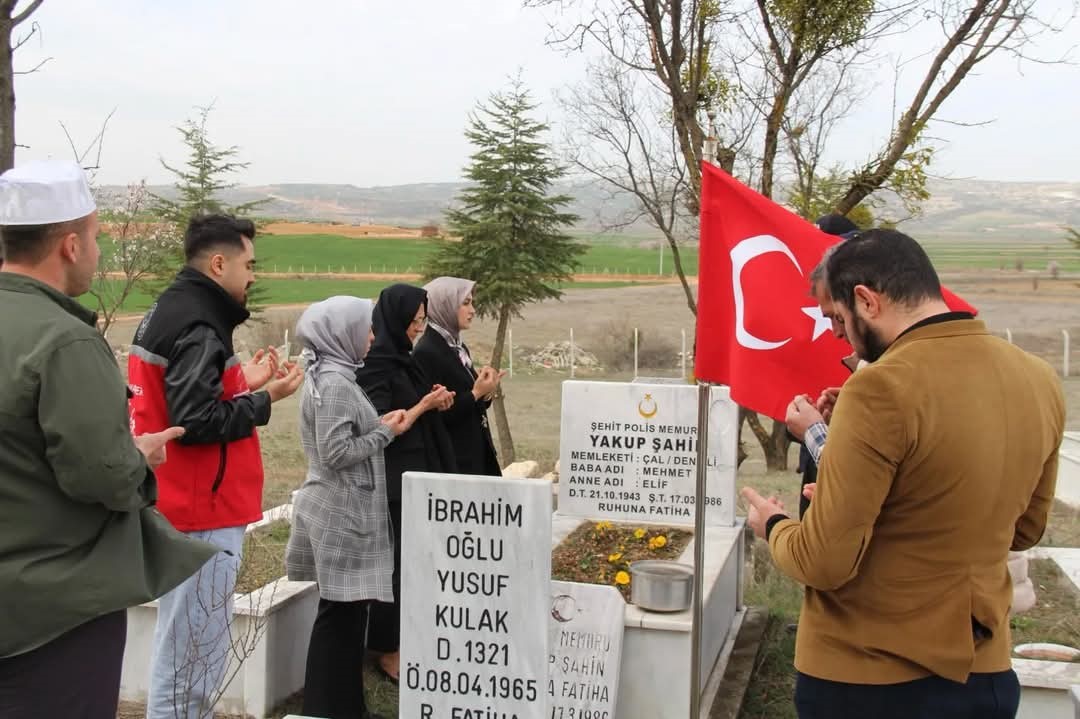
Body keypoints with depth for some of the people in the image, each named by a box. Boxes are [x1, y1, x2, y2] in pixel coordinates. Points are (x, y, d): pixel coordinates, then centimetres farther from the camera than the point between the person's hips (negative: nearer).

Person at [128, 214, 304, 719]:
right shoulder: (199, 328, -18)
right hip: (201, 512, -10)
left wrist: (243, 382, 11)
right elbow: (196, 424, -24)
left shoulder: (168, 312, 13)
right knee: (193, 660, -1)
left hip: (183, 506, 10)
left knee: (183, 653, 18)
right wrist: (264, 398, -13)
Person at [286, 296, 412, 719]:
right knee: (342, 611, -2)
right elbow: (336, 452, -22)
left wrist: (379, 425, 7)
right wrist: (386, 432, -12)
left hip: (340, 509, 10)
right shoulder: (335, 383, -18)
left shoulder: (331, 376, 13)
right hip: (342, 513, -10)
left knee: (344, 610, 14)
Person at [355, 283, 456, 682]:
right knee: (397, 563, -1)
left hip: (417, 474, 9)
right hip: (394, 481, -9)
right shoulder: (376, 363, -16)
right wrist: (424, 405, -16)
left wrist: (436, 401, 2)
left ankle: (404, 643, 24)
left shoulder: (402, 359, 12)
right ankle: (389, 652, 10)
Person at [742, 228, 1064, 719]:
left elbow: (824, 563, -22)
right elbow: (1024, 529, 11)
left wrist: (775, 525, -1)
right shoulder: (1040, 381, -2)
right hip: (985, 675, 6)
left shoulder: (883, 389, -24)